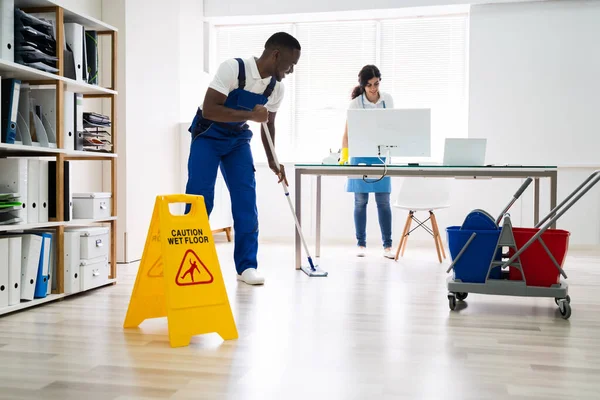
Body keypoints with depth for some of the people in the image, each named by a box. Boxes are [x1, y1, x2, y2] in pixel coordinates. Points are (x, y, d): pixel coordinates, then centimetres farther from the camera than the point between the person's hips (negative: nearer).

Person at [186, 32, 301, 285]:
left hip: (238, 140, 5)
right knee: (200, 198, -11)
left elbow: (268, 125, 6)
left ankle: (246, 266, 2)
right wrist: (251, 115, -33)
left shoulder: (276, 88, -7)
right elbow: (208, 110, -31)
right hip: (207, 136, -5)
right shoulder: (232, 68, -26)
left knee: (246, 199, -5)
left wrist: (272, 161, 2)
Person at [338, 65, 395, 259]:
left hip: (381, 155, 2)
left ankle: (387, 245, 6)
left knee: (383, 200, 1)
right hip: (361, 155, -2)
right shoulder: (356, 104, -7)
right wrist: (344, 154, -23)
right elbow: (347, 132, -10)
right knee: (360, 200, 3)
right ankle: (361, 244, 12)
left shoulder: (387, 99, 2)